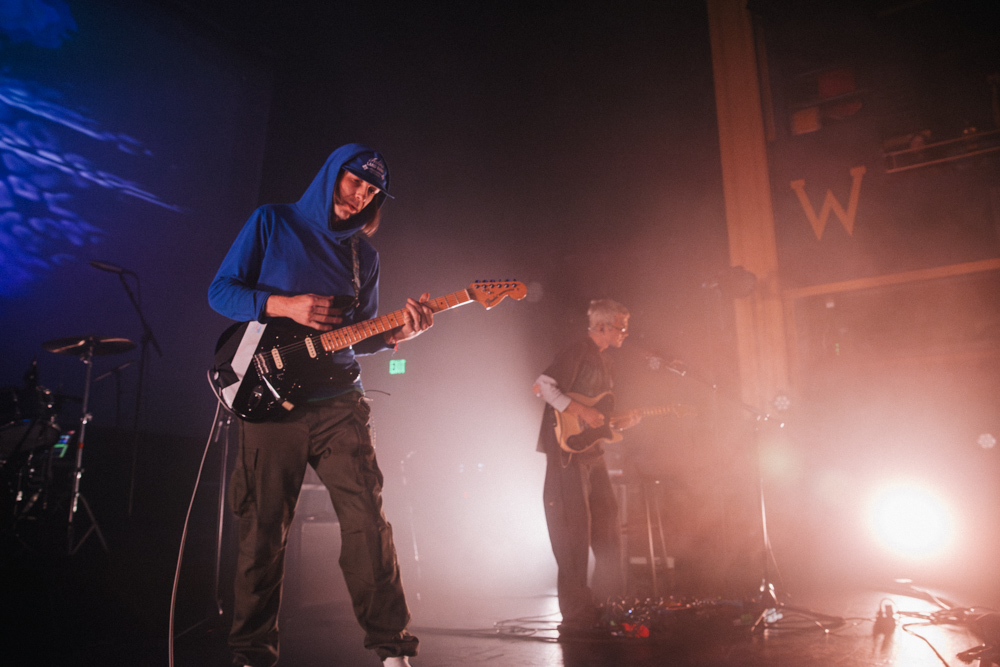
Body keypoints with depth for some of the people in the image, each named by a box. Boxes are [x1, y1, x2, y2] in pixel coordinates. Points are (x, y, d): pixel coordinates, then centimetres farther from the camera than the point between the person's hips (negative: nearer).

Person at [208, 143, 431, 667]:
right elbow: (220, 291, 0)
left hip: (338, 402, 3)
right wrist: (284, 305, -16)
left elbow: (359, 337, 14)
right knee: (263, 532, 4)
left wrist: (396, 334, -7)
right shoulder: (272, 222, 4)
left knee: (366, 519, -2)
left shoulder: (364, 254, 14)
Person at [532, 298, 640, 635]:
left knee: (607, 525, 13)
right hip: (568, 448, -10)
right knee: (574, 529, -6)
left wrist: (621, 421, 6)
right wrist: (581, 410, -22)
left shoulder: (603, 361, 19)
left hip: (592, 451, 10)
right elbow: (543, 386, -18)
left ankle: (610, 601, 27)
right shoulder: (577, 351, -9)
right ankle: (577, 614, 3)